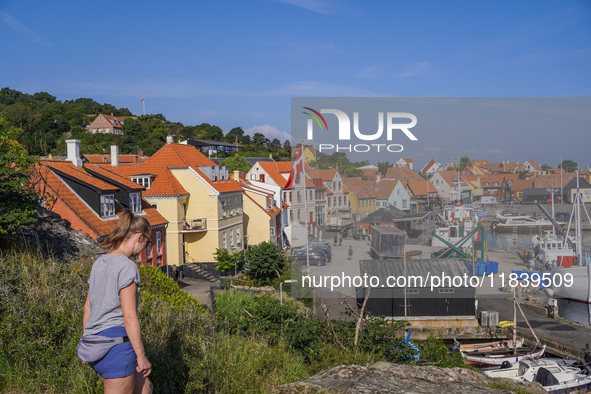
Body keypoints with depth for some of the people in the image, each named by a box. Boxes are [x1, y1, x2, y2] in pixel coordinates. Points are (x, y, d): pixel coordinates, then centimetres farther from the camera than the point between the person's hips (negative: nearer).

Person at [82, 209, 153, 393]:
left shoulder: (99, 263, 11)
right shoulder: (127, 267, -14)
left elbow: (87, 307, 16)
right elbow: (129, 317, -18)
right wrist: (141, 356, -12)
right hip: (116, 343, -9)